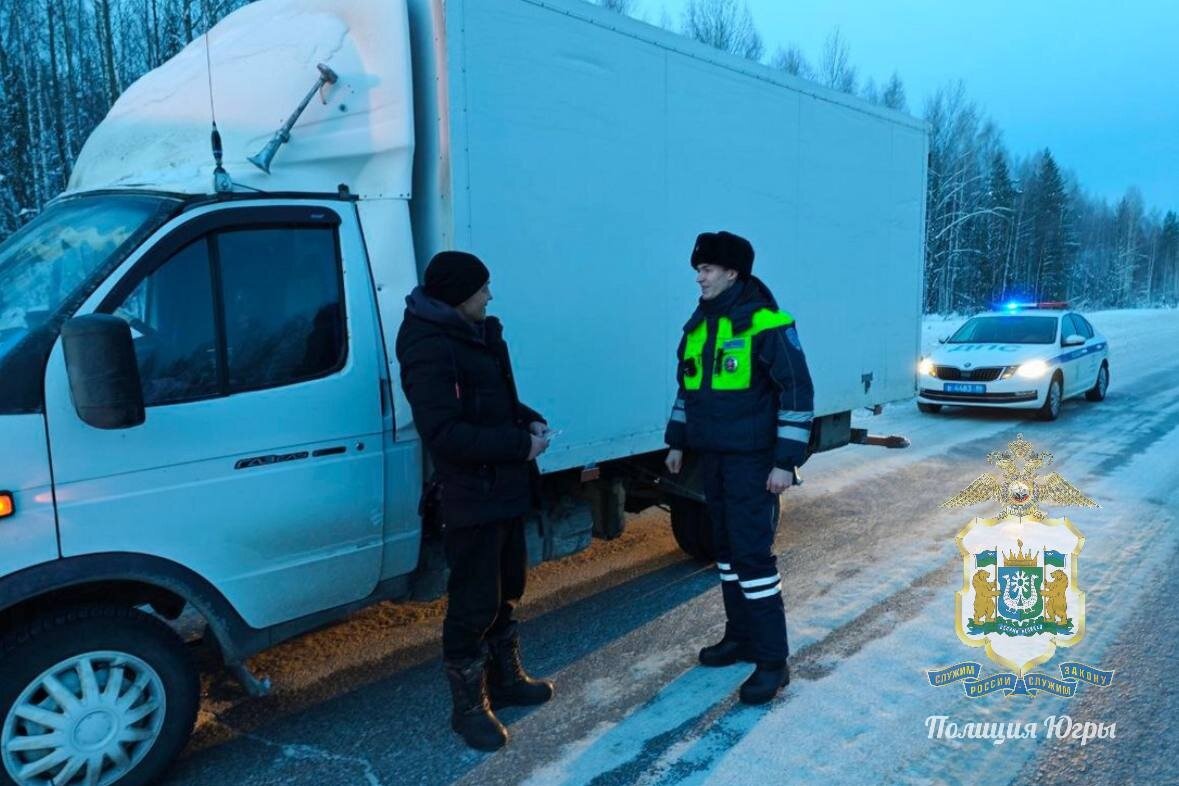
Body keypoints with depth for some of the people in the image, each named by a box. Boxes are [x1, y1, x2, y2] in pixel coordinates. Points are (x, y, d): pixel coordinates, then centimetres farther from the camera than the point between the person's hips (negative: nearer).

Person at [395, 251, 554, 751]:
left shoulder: (475, 332, 8)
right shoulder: (428, 349, -21)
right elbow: (444, 434, -28)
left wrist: (529, 421, 0)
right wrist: (521, 444, -23)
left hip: (505, 487, 10)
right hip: (471, 497, -10)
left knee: (506, 592, 21)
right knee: (474, 604, 2)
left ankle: (506, 679, 40)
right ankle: (469, 706, 20)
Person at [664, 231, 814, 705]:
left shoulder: (765, 323, -15)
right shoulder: (699, 324, 9)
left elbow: (797, 392, -16)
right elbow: (687, 387, 19)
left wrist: (786, 460, -18)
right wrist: (677, 442, 18)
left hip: (752, 460, -7)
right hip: (711, 456, 8)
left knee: (753, 554, -6)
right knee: (727, 548, 14)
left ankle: (772, 661, 5)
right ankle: (740, 637, 29)